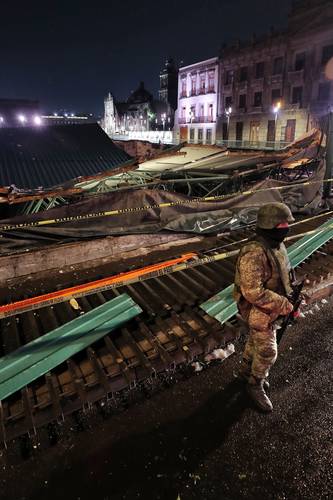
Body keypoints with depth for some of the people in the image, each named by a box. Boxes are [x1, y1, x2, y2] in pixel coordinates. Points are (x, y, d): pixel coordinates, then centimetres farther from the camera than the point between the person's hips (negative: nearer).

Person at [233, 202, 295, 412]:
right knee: (267, 352, 6)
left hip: (270, 308, 9)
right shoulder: (254, 254, -33)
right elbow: (253, 292, -33)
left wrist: (290, 300, 8)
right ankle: (255, 385, 31)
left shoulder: (276, 245, -2)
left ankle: (247, 371, 48)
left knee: (257, 342, 25)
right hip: (258, 311, -8)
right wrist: (283, 305, -24)